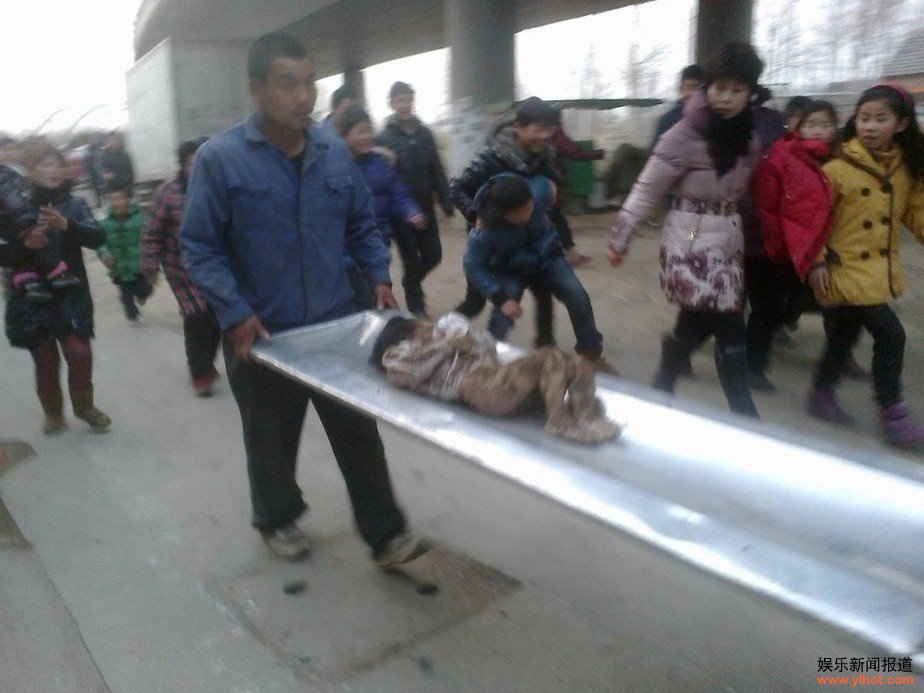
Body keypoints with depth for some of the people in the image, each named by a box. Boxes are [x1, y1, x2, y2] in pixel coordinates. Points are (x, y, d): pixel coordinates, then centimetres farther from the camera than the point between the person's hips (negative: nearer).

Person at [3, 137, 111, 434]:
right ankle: (53, 413, 27)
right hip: (32, 299, 0)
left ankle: (84, 406, 22)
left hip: (70, 298, 0)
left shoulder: (74, 205, 1)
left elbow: (97, 237, -13)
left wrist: (66, 226, -30)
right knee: (45, 362, 7)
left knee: (80, 354, -2)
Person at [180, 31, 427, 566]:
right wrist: (235, 313, -18)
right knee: (272, 440, 17)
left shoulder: (336, 152, 2)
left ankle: (385, 534, 20)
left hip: (336, 323, 3)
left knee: (359, 433, 7)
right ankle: (278, 519, 42)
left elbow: (362, 223, 13)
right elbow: (199, 248, -9)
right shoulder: (219, 158, -11)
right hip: (262, 334, -2)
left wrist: (379, 275, -1)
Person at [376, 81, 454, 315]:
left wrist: (446, 202, 2)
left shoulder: (424, 132, 6)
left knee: (433, 256, 9)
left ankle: (412, 283, 39)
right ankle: (416, 309, 23)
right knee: (412, 261, 4)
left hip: (425, 208, 4)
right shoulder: (384, 137, -8)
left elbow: (437, 171, 6)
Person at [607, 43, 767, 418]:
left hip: (728, 243, 7)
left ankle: (661, 389, 32)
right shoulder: (685, 136, -14)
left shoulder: (747, 138, 6)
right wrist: (619, 239, -9)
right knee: (729, 329, -7)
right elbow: (647, 190, -11)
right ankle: (743, 413, 6)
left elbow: (737, 192, 14)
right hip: (692, 243, -7)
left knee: (696, 323, 12)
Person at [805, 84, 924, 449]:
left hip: (880, 270, 6)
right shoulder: (838, 167, -14)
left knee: (844, 336, 17)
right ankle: (891, 413, 6)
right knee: (890, 335, -10)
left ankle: (822, 396, 35)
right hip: (847, 269, -6)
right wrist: (816, 261, -18)